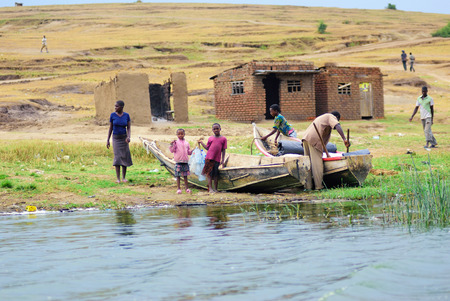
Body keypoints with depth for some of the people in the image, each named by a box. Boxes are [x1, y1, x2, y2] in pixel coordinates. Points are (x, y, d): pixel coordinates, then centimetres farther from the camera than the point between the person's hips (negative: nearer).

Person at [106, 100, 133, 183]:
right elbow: (110, 128, 0)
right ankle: (118, 179, -10)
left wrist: (128, 137, -24)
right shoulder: (112, 115, -5)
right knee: (118, 158, -12)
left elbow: (129, 128, -5)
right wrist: (107, 140, -3)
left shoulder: (126, 115, -3)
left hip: (124, 138, 1)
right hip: (115, 139, -1)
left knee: (125, 158, -2)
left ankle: (124, 178, 10)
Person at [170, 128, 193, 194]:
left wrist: (193, 151, 0)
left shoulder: (186, 143, 11)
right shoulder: (176, 142, 0)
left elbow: (188, 152, 17)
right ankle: (178, 188, 6)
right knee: (178, 175, 0)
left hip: (185, 161, 3)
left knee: (185, 175, 8)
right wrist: (172, 145, -18)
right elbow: (172, 150, -4)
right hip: (178, 162, -3)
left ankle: (186, 188, 14)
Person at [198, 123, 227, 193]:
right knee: (209, 173, -1)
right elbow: (207, 148, 12)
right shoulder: (210, 138, 8)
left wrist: (222, 160, 1)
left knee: (216, 174, 3)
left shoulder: (223, 139, 4)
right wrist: (201, 142, 5)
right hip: (209, 158, 1)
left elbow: (223, 150, 4)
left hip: (217, 159, -1)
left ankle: (215, 189, 11)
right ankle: (210, 188, 1)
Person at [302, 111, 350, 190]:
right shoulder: (332, 117, 11)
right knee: (317, 163, -9)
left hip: (305, 137, 8)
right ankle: (319, 186, -12)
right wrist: (344, 139, -17)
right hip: (314, 139, -8)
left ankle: (308, 186, 5)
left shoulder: (322, 117, 38)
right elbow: (337, 126, -10)